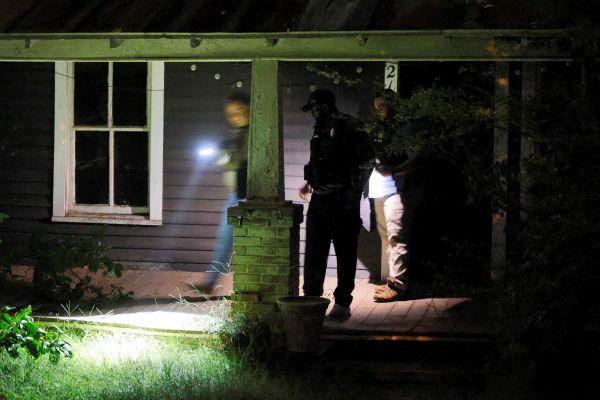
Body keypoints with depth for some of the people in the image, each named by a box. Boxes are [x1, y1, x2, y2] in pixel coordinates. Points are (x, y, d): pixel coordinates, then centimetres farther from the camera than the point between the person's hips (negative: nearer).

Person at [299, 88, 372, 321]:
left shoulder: (346, 127, -10)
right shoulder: (320, 129, 15)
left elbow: (365, 155, -15)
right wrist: (309, 183, 30)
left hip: (341, 199, -8)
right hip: (319, 198, 8)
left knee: (345, 253, -1)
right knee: (315, 250, 11)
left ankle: (342, 303, 3)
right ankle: (311, 296, 20)